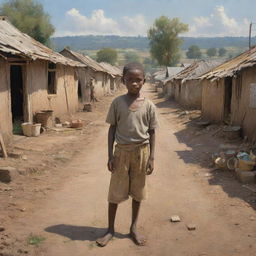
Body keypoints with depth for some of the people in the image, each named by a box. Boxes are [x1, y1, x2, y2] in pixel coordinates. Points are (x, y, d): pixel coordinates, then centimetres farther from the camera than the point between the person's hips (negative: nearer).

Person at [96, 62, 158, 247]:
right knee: (115, 192, 6)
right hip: (122, 151, 0)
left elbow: (152, 132, 1)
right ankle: (111, 229, 22)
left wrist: (151, 157, -3)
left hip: (141, 151, 0)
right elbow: (112, 129, 1)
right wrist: (110, 155, -3)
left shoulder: (148, 105, -3)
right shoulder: (117, 103, -4)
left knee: (137, 191, 11)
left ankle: (134, 228, 27)